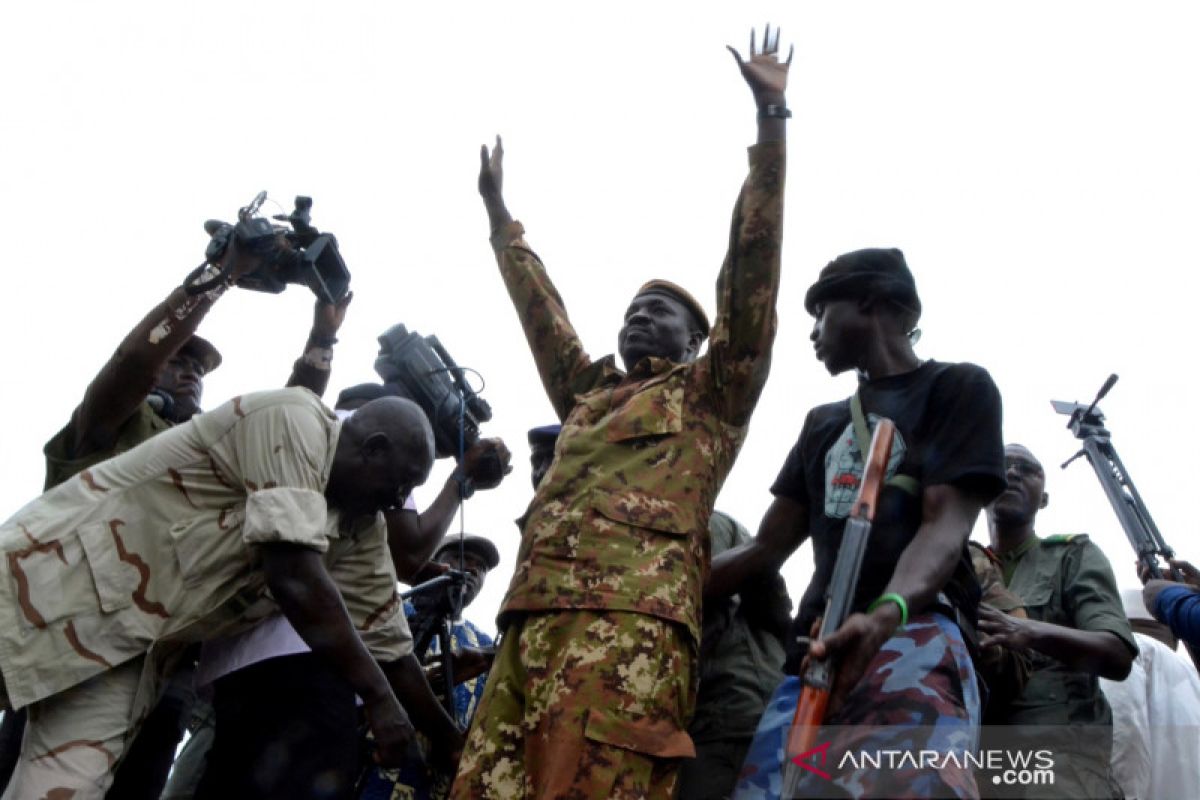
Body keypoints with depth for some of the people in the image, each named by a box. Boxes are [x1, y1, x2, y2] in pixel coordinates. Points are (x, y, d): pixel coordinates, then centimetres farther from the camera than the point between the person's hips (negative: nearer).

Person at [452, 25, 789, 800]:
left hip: (632, 623, -6)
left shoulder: (711, 393, 17)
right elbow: (544, 315, 45)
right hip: (531, 618, 6)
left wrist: (770, 119, 8)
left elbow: (752, 268, 10)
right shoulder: (589, 393, 34)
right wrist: (501, 217, 53)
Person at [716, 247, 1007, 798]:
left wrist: (885, 614, -25)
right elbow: (765, 550, 27)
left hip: (917, 631, -6)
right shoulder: (821, 423, 31)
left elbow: (946, 525, -5)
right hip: (819, 648, 7)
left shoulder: (958, 387, 11)